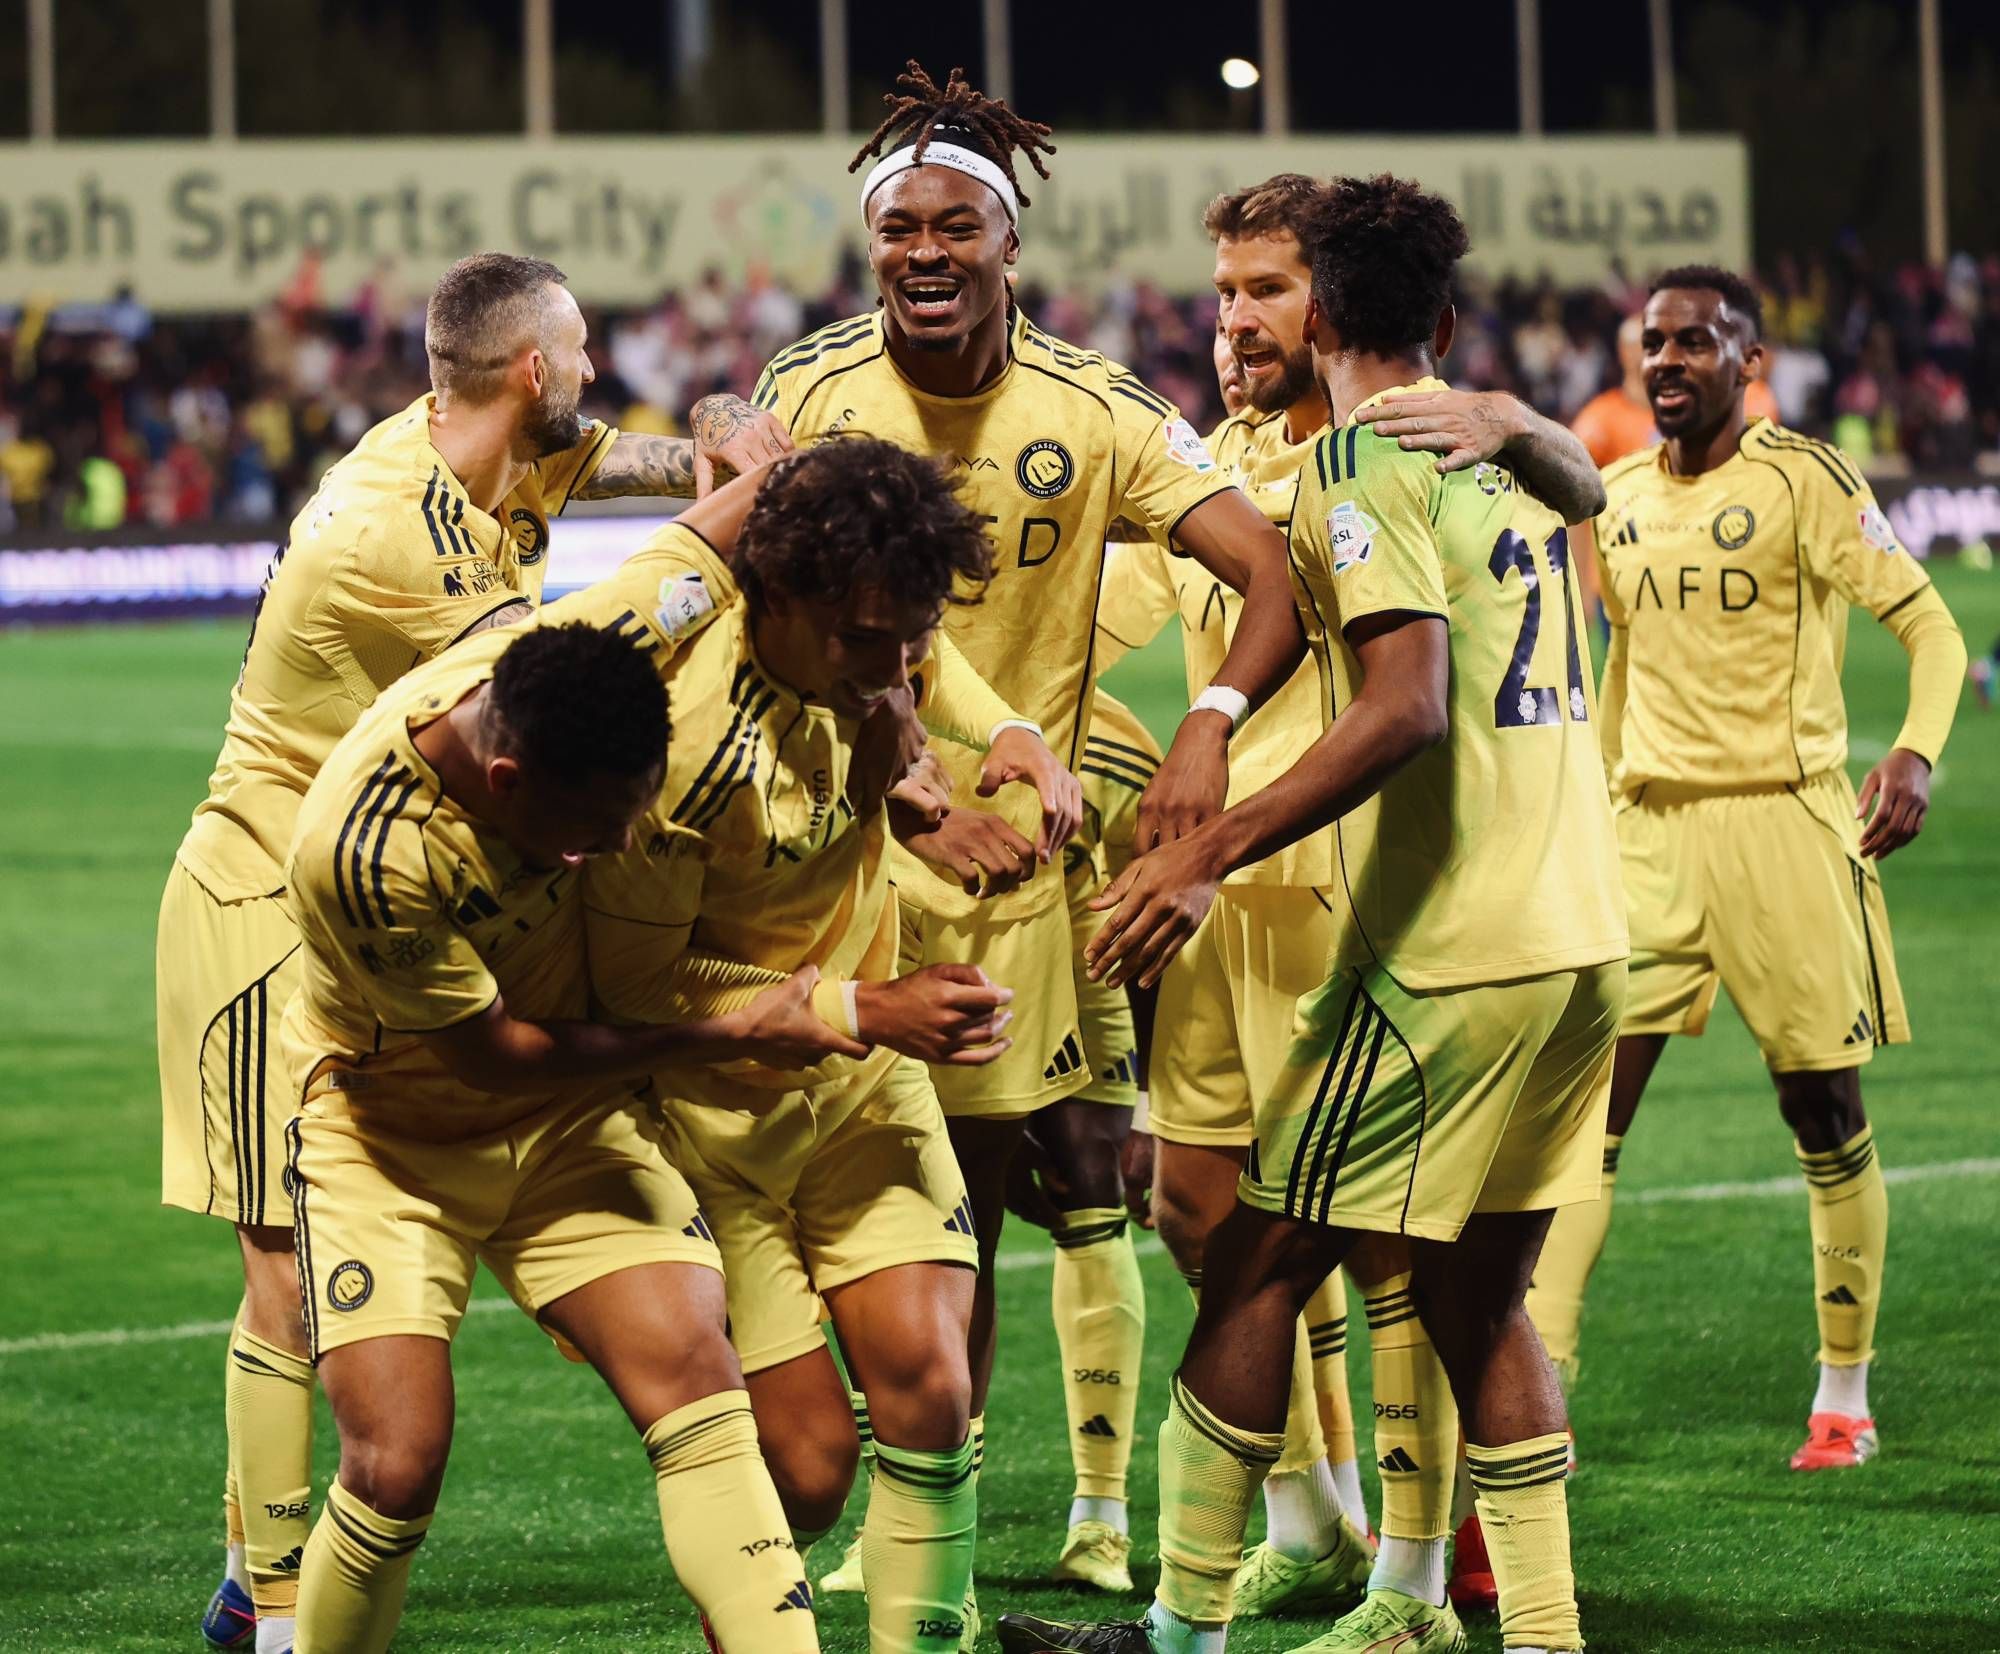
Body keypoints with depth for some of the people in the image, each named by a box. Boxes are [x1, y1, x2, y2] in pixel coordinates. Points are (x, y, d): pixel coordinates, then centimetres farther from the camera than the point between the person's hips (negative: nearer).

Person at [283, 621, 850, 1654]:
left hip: (566, 1122, 4)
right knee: (398, 1462, -19)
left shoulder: (562, 668, -21)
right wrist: (731, 1038, -16)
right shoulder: (362, 854, -35)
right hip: (388, 1133, -4)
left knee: (692, 1370, -17)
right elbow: (497, 1058, -22)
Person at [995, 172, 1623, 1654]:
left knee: (1258, 1268, 0)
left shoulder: (1362, 460, -10)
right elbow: (1584, 476, 38)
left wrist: (1211, 852, -25)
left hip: (1447, 955, -8)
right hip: (1580, 937, 8)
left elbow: (1407, 709, -22)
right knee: (1478, 1297, 14)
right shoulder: (1512, 451, 13)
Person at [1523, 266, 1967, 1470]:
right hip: (1650, 829, 4)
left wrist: (1917, 753, -24)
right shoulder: (1621, 496, 10)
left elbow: (1929, 625, -8)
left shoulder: (1804, 481, -7)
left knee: (1826, 1116, 3)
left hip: (1786, 820, -4)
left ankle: (1845, 1394, 17)